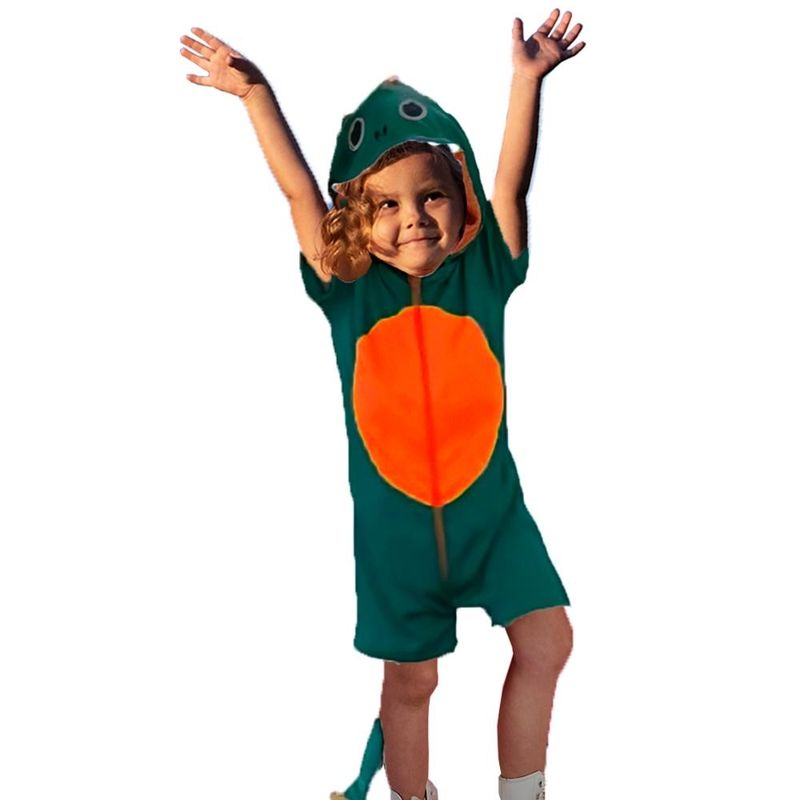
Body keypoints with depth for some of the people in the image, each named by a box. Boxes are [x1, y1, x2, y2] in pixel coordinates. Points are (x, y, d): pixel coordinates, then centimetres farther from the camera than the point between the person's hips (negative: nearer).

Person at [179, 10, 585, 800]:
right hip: (395, 523, -1)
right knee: (409, 679, 12)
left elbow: (510, 180, -12)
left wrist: (527, 78, -22)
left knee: (546, 641, 3)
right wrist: (256, 93, -16)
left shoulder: (483, 273, -6)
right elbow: (299, 191, -11)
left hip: (491, 507, 1)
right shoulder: (351, 292, -8)